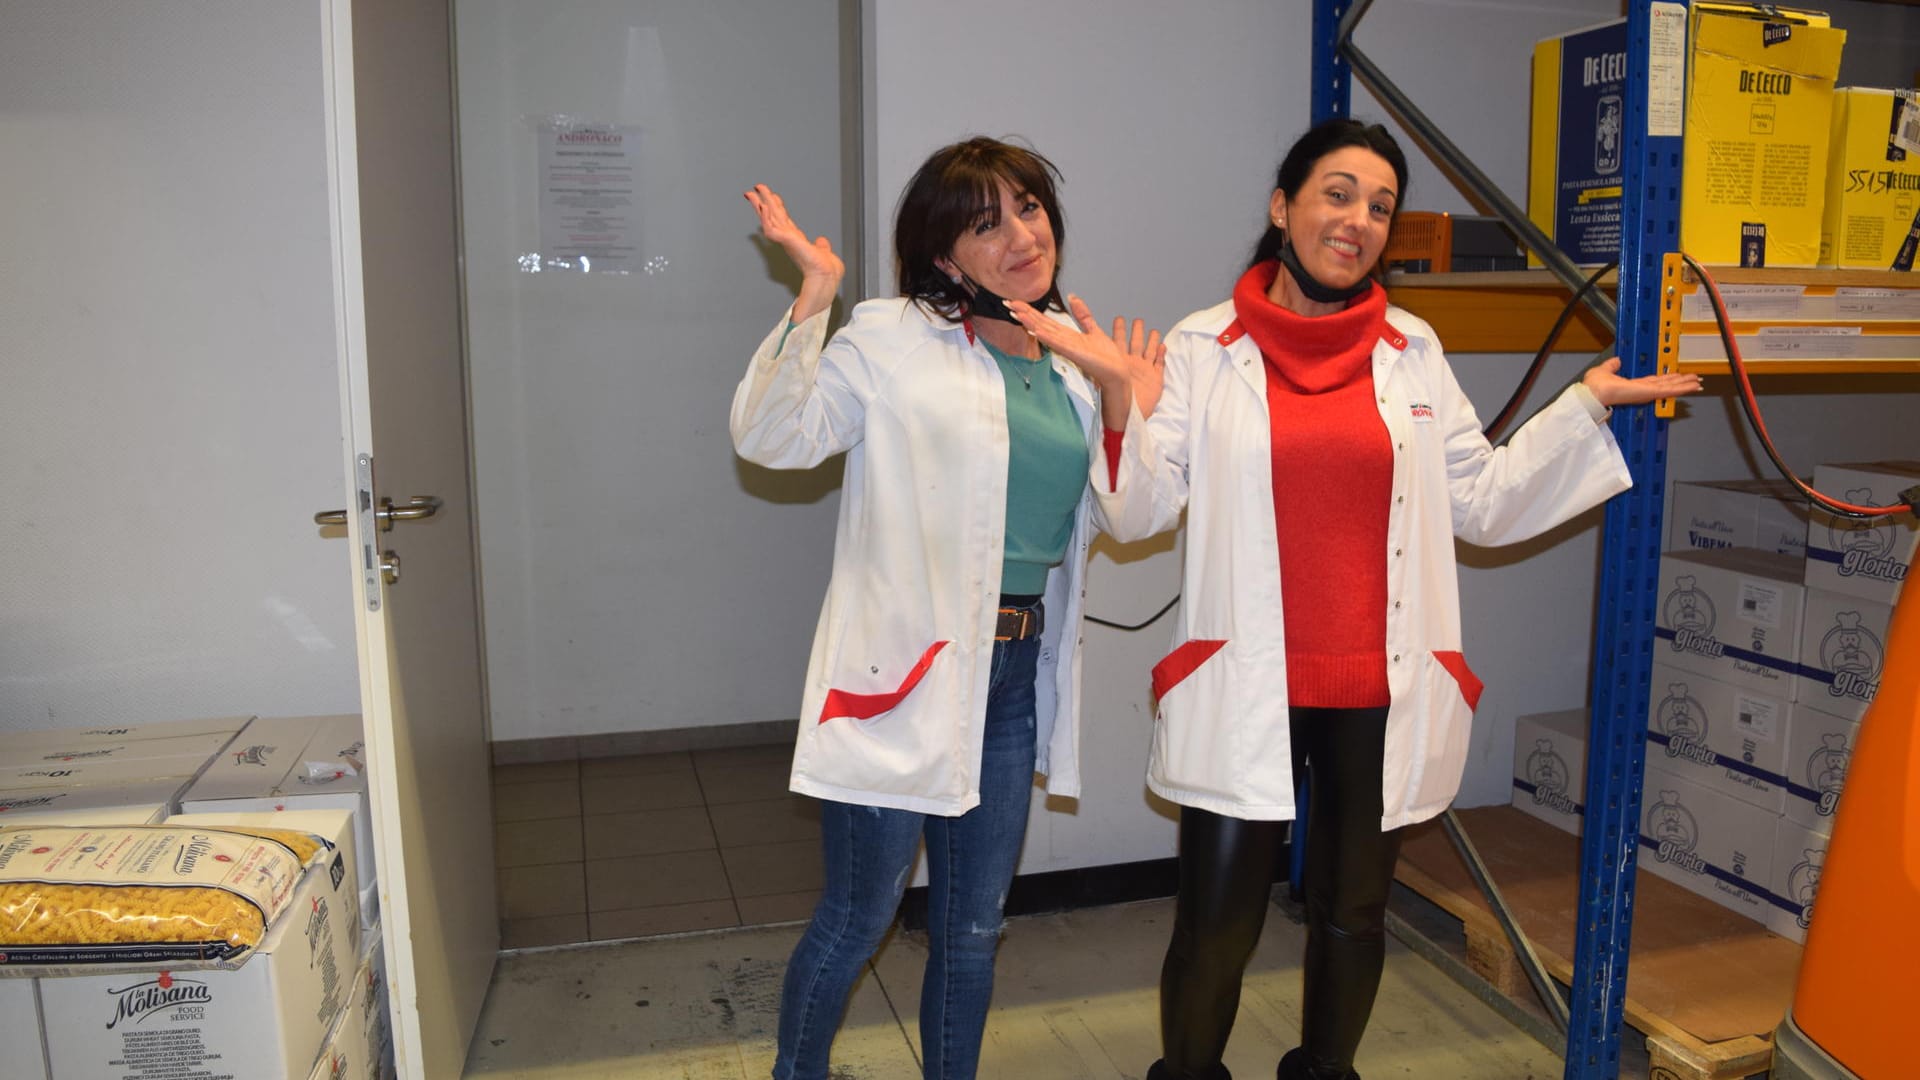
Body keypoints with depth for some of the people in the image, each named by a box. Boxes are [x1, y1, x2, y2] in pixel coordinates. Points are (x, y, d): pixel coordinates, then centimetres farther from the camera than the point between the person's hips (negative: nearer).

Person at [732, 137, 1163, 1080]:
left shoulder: (1068, 367, 11)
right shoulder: (893, 339, -7)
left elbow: (1090, 524, 17)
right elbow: (770, 438, -15)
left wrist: (1126, 414, 3)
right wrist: (812, 300, -23)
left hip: (1016, 670, 6)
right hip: (904, 670, -5)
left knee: (974, 924, 18)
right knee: (857, 917, 7)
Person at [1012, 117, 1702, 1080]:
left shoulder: (1413, 350, 6)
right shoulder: (1204, 348, -2)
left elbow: (1483, 503, 6)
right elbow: (1139, 512, -6)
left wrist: (1588, 405, 1)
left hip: (1382, 692, 3)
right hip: (1245, 690, -3)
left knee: (1353, 916, 18)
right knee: (1215, 927, 4)